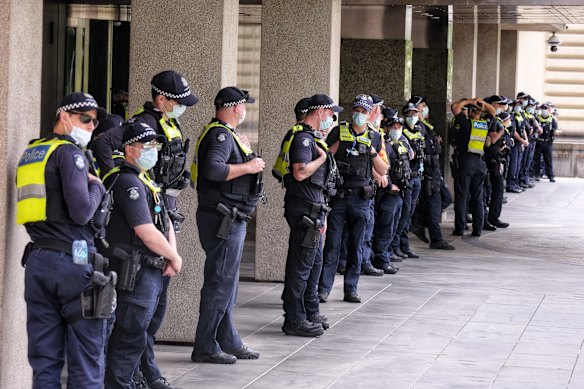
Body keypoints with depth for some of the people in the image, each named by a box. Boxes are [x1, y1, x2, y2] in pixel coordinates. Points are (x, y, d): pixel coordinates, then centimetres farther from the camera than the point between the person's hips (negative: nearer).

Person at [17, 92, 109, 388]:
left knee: (45, 359, 8)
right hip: (73, 261, -7)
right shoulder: (69, 152, -7)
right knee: (86, 358, -3)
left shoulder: (30, 153, 18)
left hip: (37, 261, 7)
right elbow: (81, 211, -15)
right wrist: (97, 187, 1)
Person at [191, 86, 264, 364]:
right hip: (224, 219, -11)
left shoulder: (225, 134, 17)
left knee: (226, 283, 16)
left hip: (230, 219, 11)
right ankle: (205, 347, -4)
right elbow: (213, 170, -29)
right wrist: (249, 167, -20)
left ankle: (228, 341, 24)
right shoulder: (221, 134, -16)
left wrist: (243, 152, 16)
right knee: (220, 283, -7)